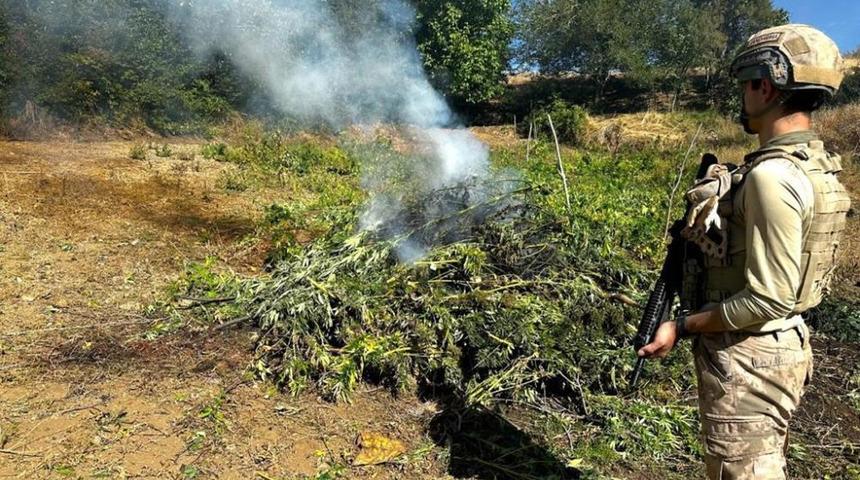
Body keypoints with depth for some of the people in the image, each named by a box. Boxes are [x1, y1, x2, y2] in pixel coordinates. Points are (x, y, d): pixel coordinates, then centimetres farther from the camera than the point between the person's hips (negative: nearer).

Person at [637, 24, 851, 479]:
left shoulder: (772, 176, -25)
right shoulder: (815, 166, 6)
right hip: (782, 347, 9)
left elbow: (769, 299, -25)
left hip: (748, 358, -9)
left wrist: (683, 326, -16)